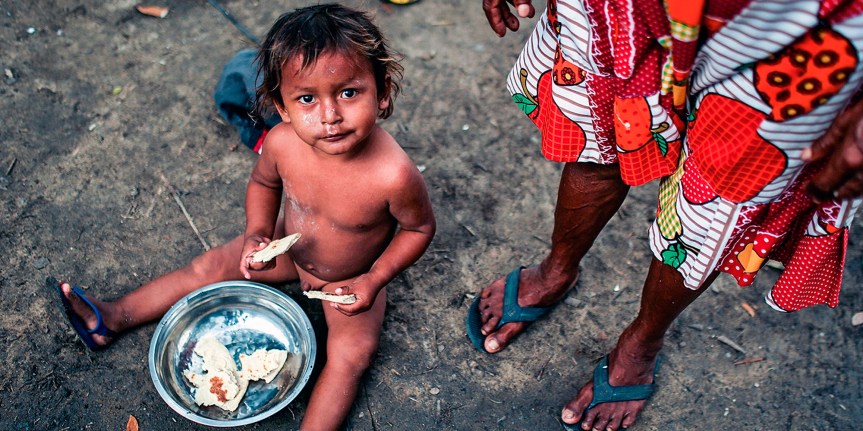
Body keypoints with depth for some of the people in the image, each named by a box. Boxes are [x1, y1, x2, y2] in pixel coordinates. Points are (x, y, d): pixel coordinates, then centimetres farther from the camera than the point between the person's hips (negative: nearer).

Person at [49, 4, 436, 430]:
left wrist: (373, 280, -23)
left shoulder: (394, 175, -40)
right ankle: (112, 318, 24)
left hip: (352, 278, -4)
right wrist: (257, 235, -19)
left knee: (351, 355, -22)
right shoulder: (282, 142, -28)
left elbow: (420, 227, -18)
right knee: (209, 267, 9)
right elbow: (262, 182, -3)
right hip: (289, 249, 4)